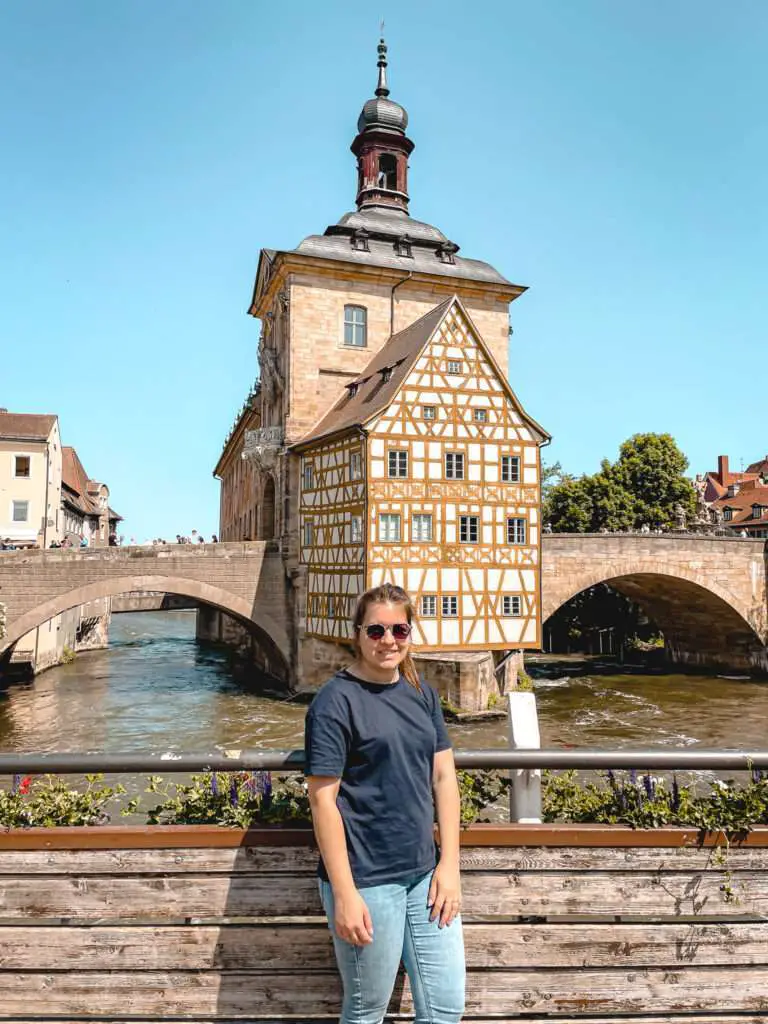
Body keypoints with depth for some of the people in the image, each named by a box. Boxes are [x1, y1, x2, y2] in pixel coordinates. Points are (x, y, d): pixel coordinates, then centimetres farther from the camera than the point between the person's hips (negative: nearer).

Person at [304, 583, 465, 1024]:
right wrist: (344, 892, -15)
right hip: (367, 880, -5)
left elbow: (444, 777, 6)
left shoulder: (422, 693, 5)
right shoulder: (336, 700, -14)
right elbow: (323, 799, -15)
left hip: (425, 873, 6)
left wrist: (450, 863, 1)